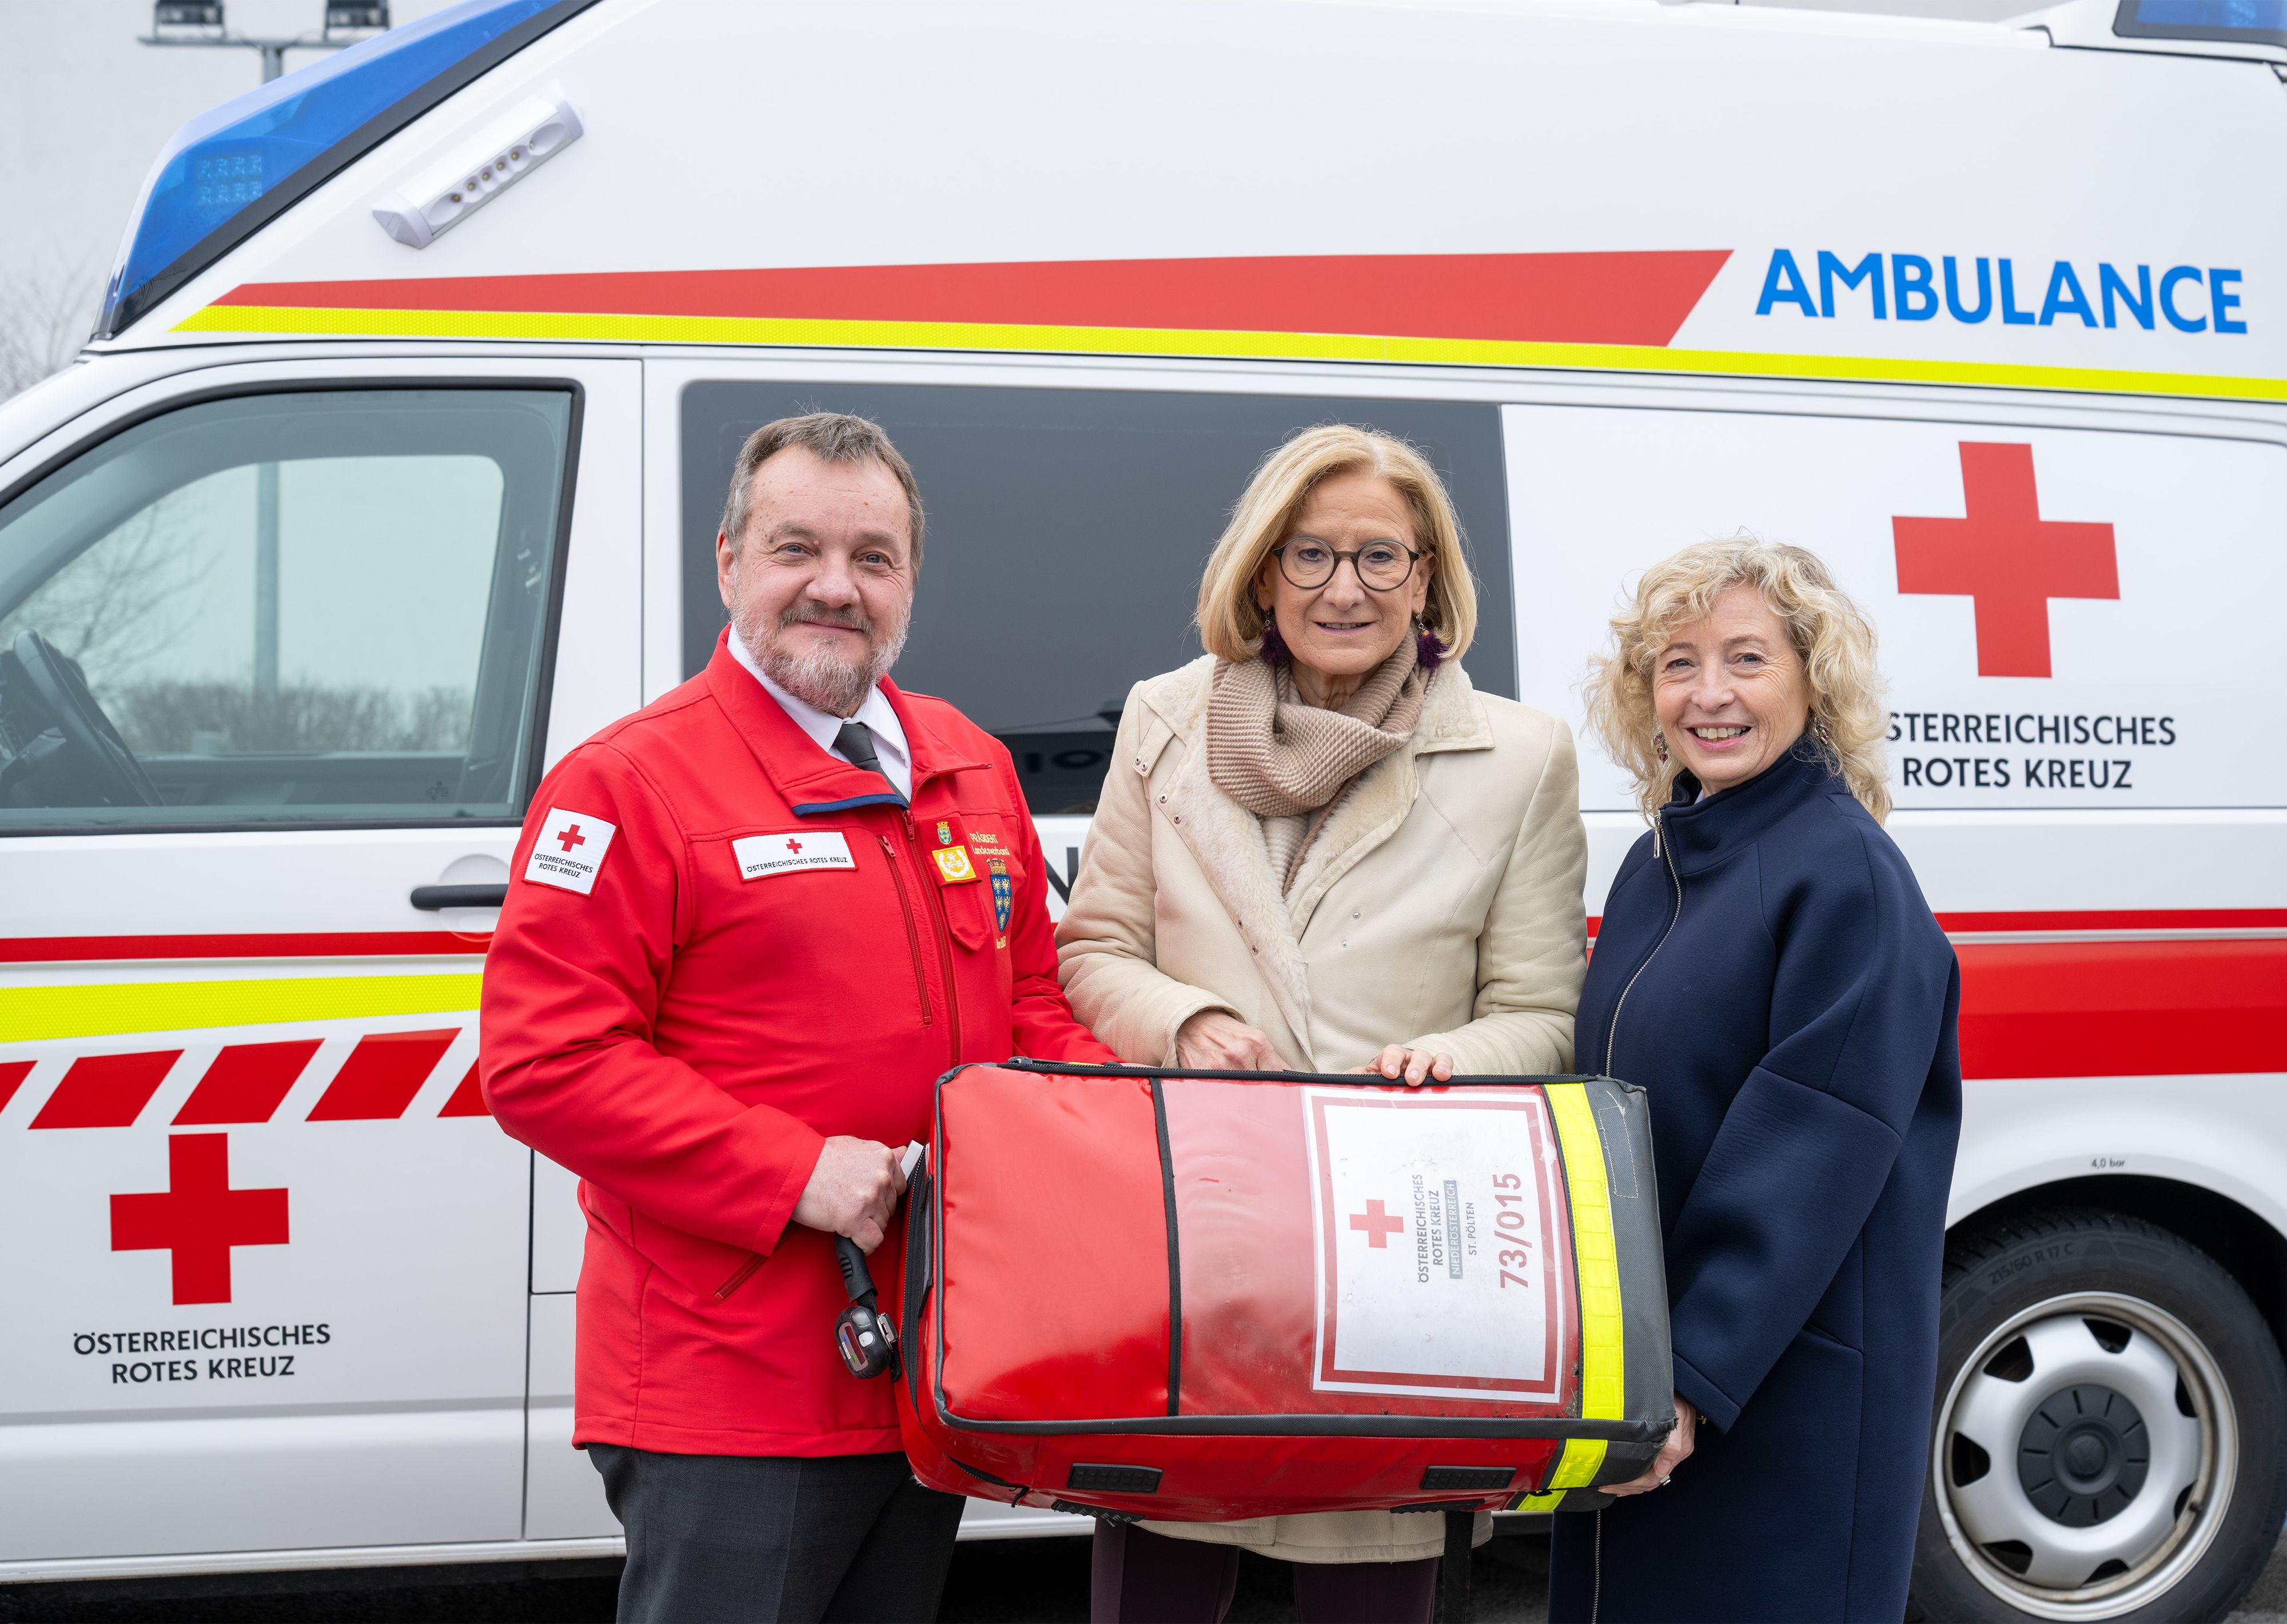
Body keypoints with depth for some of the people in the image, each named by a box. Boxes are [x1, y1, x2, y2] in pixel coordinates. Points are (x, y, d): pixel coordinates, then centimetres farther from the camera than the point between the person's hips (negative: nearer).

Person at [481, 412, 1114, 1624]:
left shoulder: (972, 770, 12)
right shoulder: (631, 781, -10)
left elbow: (1031, 1004, 21)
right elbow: (543, 1065, -16)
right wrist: (797, 1172, -21)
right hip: (725, 1399, -7)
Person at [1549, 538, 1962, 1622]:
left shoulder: (1845, 871, -14)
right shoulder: (1659, 861, 10)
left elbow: (1814, 1151, -20)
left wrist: (1695, 1373, -24)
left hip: (1790, 1371, -7)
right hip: (1632, 1354, 8)